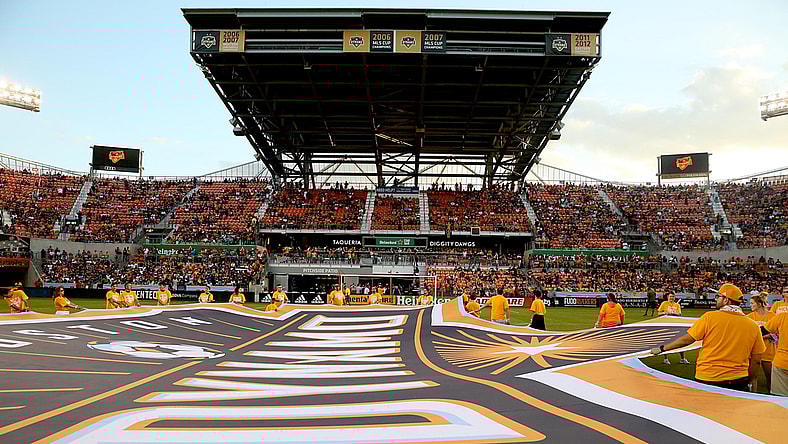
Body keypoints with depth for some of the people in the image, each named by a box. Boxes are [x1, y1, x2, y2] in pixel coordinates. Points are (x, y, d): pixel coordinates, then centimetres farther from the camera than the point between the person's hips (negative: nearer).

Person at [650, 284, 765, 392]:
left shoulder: (710, 317, -9)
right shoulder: (753, 326, 1)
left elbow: (686, 339, -6)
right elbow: (756, 361, 5)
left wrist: (662, 348, 6)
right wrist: (748, 382, 19)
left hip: (706, 379, -2)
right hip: (738, 382, 3)